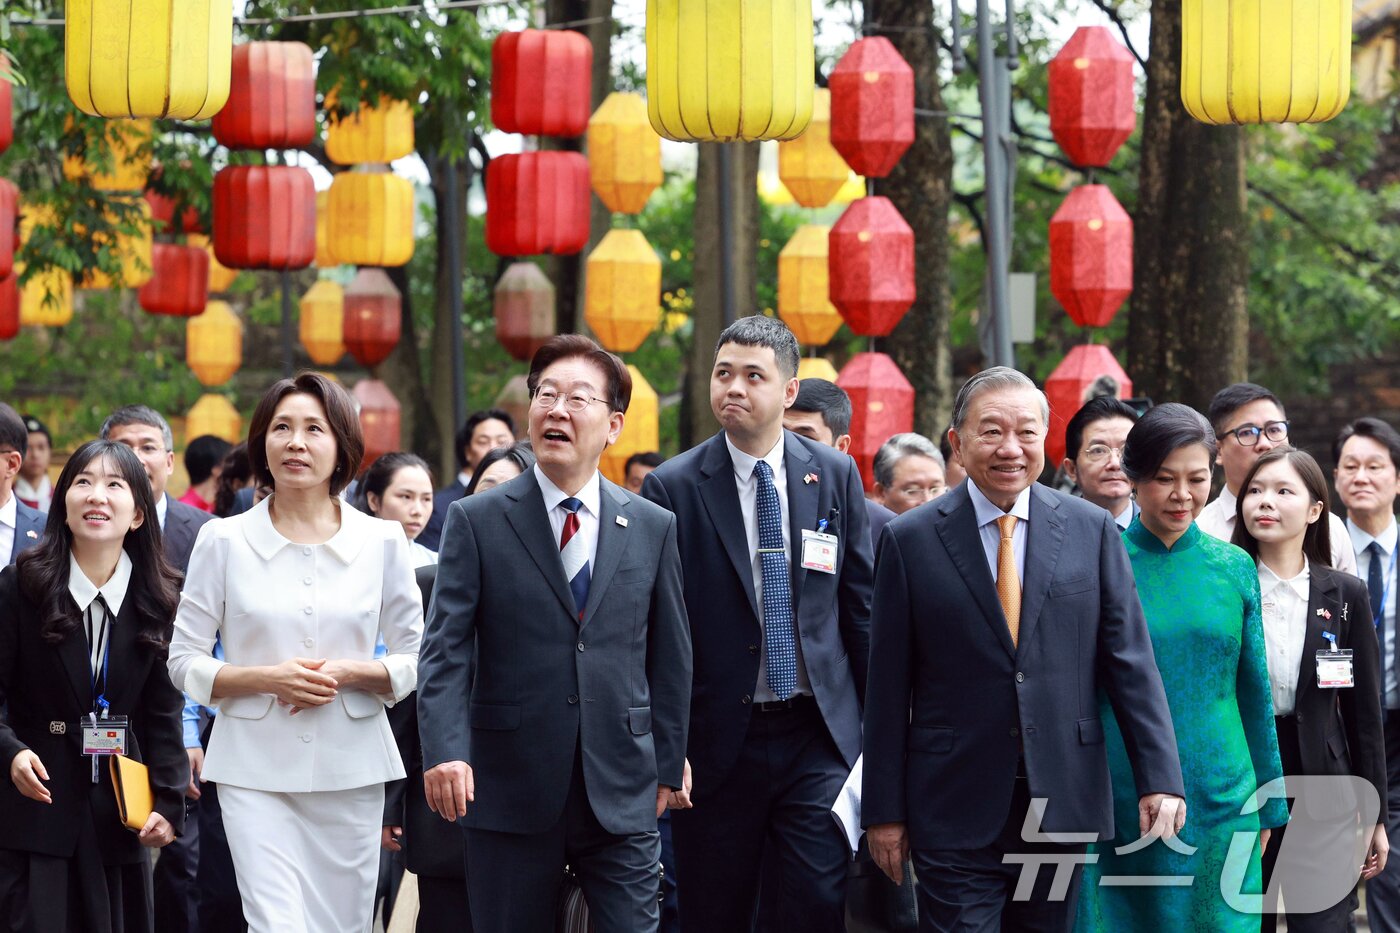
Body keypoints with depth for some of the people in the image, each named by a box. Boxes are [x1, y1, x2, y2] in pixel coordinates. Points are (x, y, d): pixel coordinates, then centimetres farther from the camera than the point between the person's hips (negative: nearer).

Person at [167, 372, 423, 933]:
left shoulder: (382, 542, 5)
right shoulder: (224, 541, 2)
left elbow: (417, 661, 8)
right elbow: (184, 663, 3)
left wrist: (346, 673, -11)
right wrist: (266, 678, -13)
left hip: (351, 769, 2)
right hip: (256, 767, -2)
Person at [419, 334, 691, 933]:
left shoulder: (653, 528, 9)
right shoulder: (475, 522, 2)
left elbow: (671, 658, 12)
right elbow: (445, 651, -6)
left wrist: (668, 766, 9)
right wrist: (445, 750, -20)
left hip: (622, 794, 1)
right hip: (510, 792, -1)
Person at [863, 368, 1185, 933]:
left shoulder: (1092, 531, 4)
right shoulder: (911, 541, 0)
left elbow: (1130, 661, 3)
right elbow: (888, 686, 1)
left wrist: (1158, 778, -5)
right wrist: (884, 810, -1)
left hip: (1064, 801, 2)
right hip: (955, 816, -2)